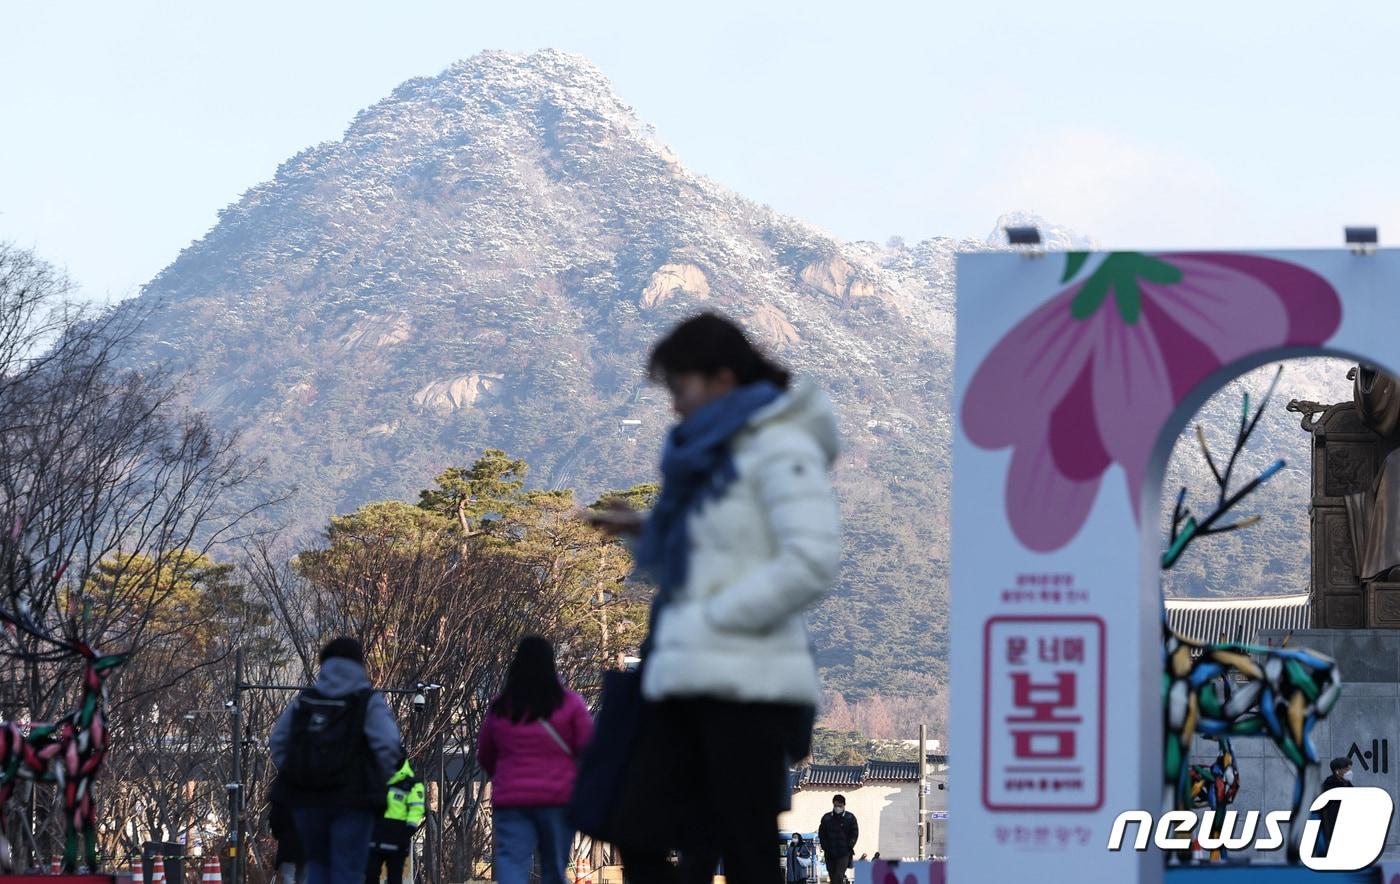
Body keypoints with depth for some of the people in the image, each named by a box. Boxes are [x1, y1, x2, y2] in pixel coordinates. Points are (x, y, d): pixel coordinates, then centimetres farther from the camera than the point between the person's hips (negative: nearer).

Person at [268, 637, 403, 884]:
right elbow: (387, 745, -14)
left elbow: (276, 741, 7)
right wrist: (379, 780, 2)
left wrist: (294, 775, 13)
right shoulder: (369, 702, -3)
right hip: (352, 800, -3)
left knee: (317, 863, 19)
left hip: (306, 798, 3)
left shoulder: (303, 701, 9)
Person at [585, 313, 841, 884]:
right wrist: (643, 533, 10)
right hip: (685, 682, 9)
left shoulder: (777, 446, -7)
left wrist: (713, 618, -16)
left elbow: (812, 561, -19)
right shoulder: (707, 454, 20)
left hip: (746, 682, -9)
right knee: (637, 836, 4)